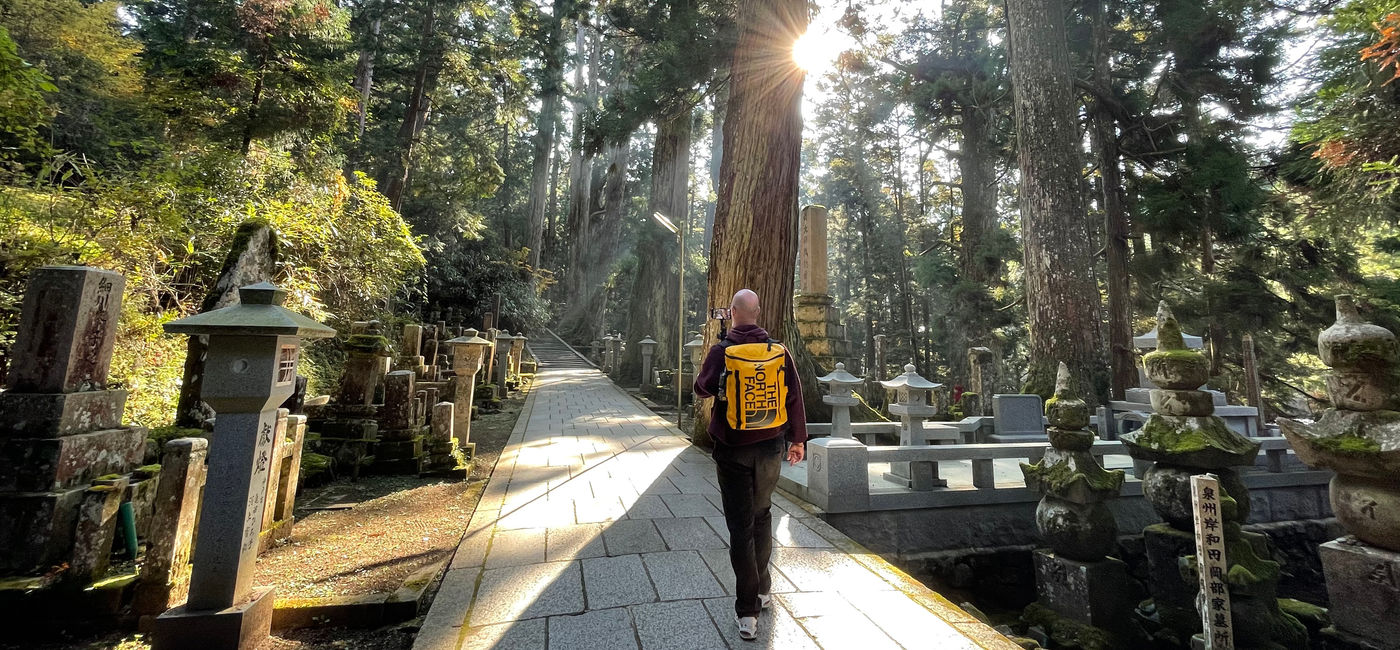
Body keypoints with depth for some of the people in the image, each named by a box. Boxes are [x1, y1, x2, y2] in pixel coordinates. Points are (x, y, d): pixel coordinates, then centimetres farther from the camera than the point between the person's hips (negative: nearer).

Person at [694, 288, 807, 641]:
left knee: (741, 526, 5)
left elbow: (702, 388, 1)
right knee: (761, 514, 22)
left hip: (733, 450, -3)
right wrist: (798, 439, 11)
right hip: (771, 449, 3)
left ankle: (747, 612, 10)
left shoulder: (721, 351, -13)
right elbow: (795, 396, 0)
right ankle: (762, 589, 36)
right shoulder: (779, 350, -6)